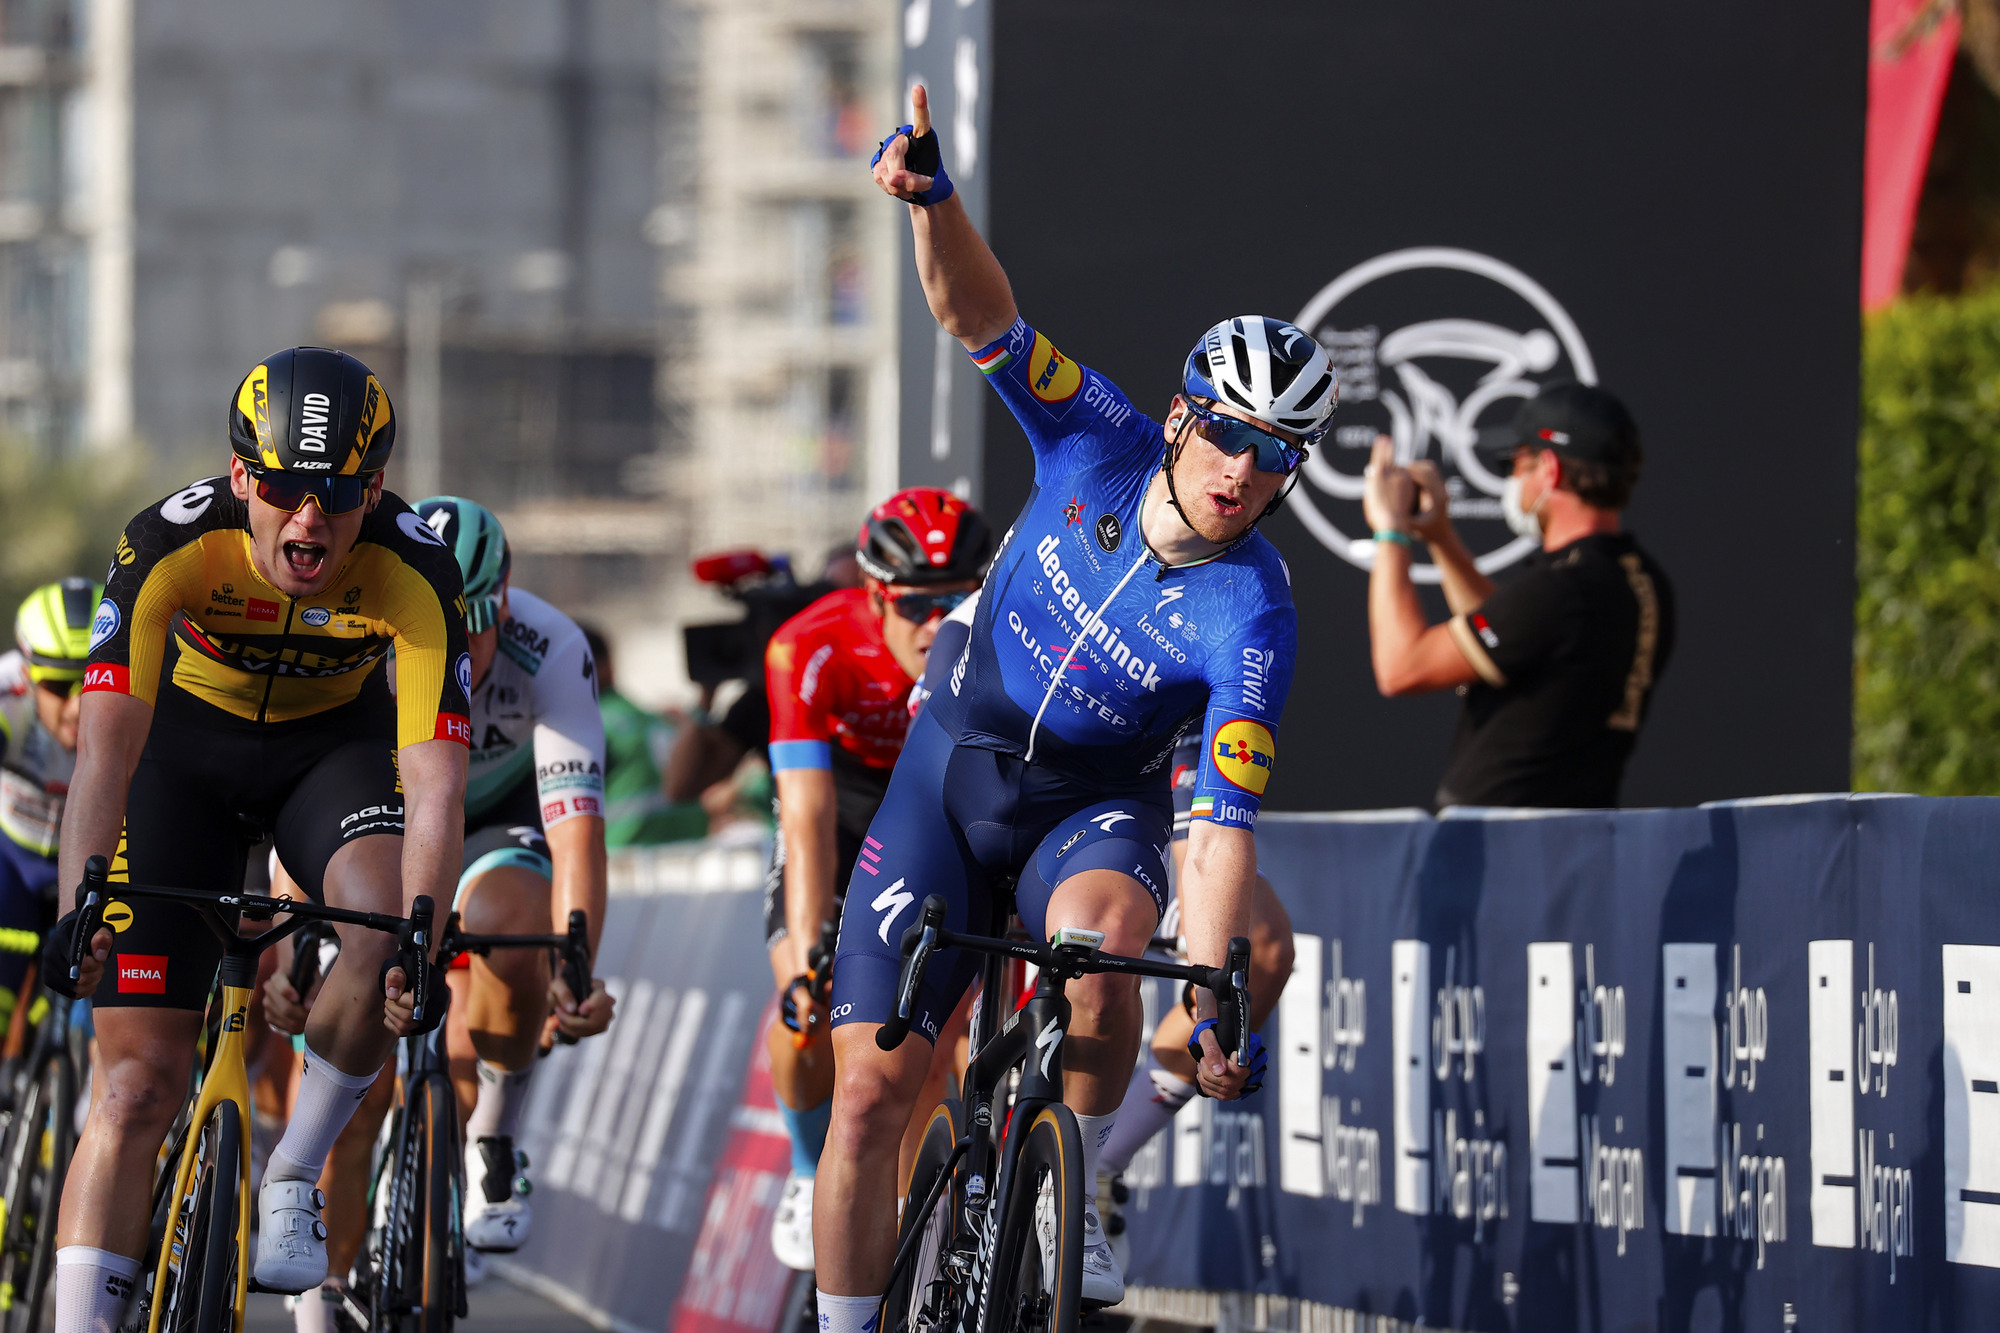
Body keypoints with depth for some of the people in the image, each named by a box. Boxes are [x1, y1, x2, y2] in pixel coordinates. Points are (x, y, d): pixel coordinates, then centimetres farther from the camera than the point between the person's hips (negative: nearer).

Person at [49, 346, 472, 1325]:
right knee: (139, 1081, -10)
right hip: (186, 742, -1)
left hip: (336, 743, 1)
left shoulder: (415, 573, -30)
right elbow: (106, 741, -39)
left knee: (387, 928, -31)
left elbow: (434, 779, -35)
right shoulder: (171, 545, -32)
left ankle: (292, 1178, -9)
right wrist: (82, 906, -53)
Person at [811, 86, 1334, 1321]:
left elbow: (1223, 827, -30)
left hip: (1096, 804, -2)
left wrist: (1215, 1008, -40)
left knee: (1099, 934, -38)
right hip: (953, 769, 2)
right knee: (871, 1089, -5)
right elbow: (982, 319, -24)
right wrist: (932, 197, -43)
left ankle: (1074, 1191, -14)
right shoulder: (1102, 448, -17)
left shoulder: (1251, 618, -25)